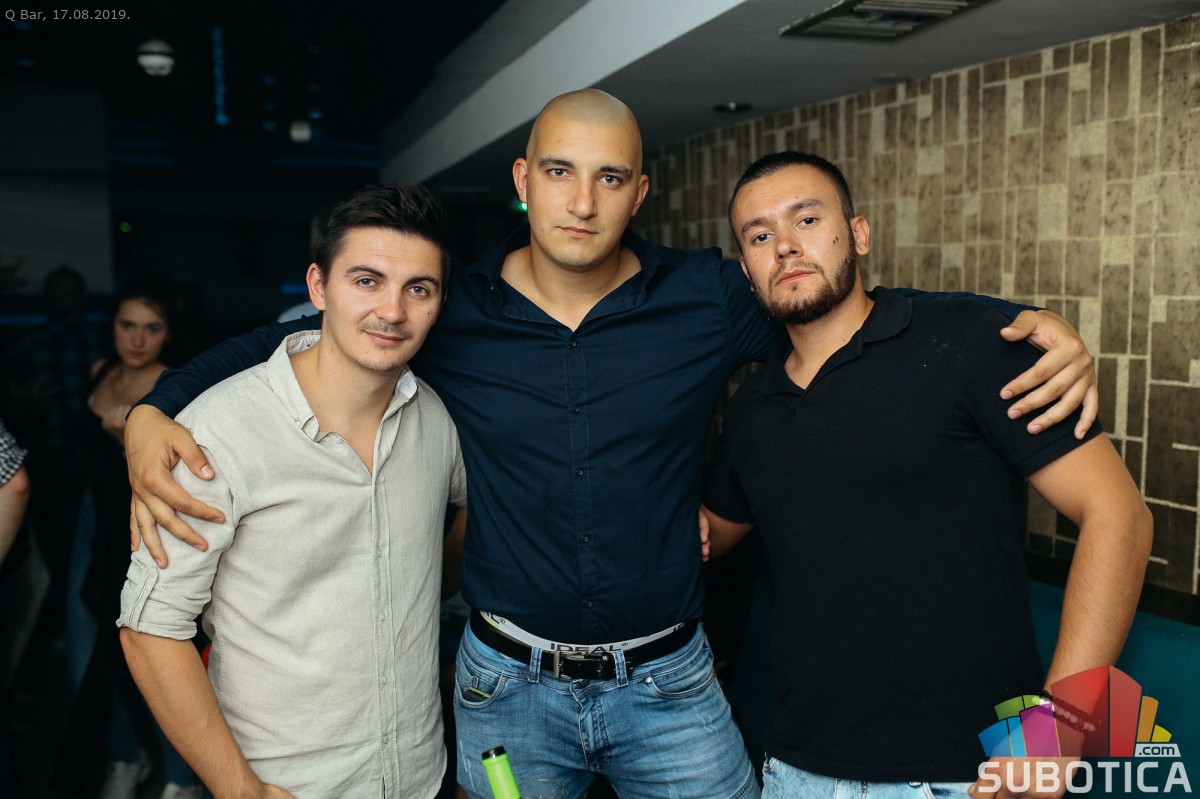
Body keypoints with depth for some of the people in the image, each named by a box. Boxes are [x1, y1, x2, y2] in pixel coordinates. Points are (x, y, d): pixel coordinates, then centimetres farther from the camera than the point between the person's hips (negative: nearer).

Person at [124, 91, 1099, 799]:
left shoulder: (708, 297, -8)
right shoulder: (450, 312, -7)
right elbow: (285, 336, 3)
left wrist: (1035, 325, -13)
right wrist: (154, 411, -12)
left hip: (669, 681, 0)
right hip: (508, 686, 1)